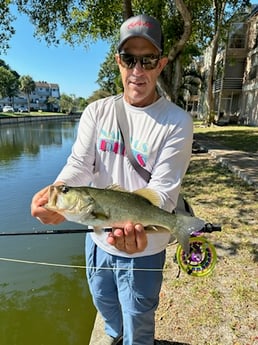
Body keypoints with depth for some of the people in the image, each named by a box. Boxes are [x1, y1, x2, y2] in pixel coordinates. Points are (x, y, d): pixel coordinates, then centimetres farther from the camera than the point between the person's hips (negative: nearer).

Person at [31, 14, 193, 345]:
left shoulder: (176, 122, -16)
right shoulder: (97, 111, -4)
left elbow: (163, 189, -21)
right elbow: (79, 164, -11)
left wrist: (137, 225, -42)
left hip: (143, 247, -4)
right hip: (97, 238, 5)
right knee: (105, 304, 32)